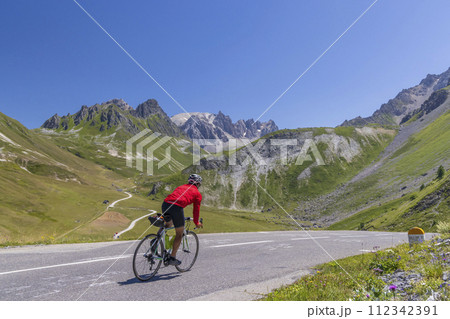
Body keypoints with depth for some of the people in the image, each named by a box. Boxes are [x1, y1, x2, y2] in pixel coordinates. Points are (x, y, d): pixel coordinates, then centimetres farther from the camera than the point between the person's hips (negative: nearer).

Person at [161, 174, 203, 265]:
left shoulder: (180, 187, 33)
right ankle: (172, 258, 14)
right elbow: (196, 209, 21)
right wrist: (196, 222, 36)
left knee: (168, 224, 34)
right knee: (179, 234, 12)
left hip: (165, 203, 6)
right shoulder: (197, 193, 20)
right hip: (177, 206, -5)